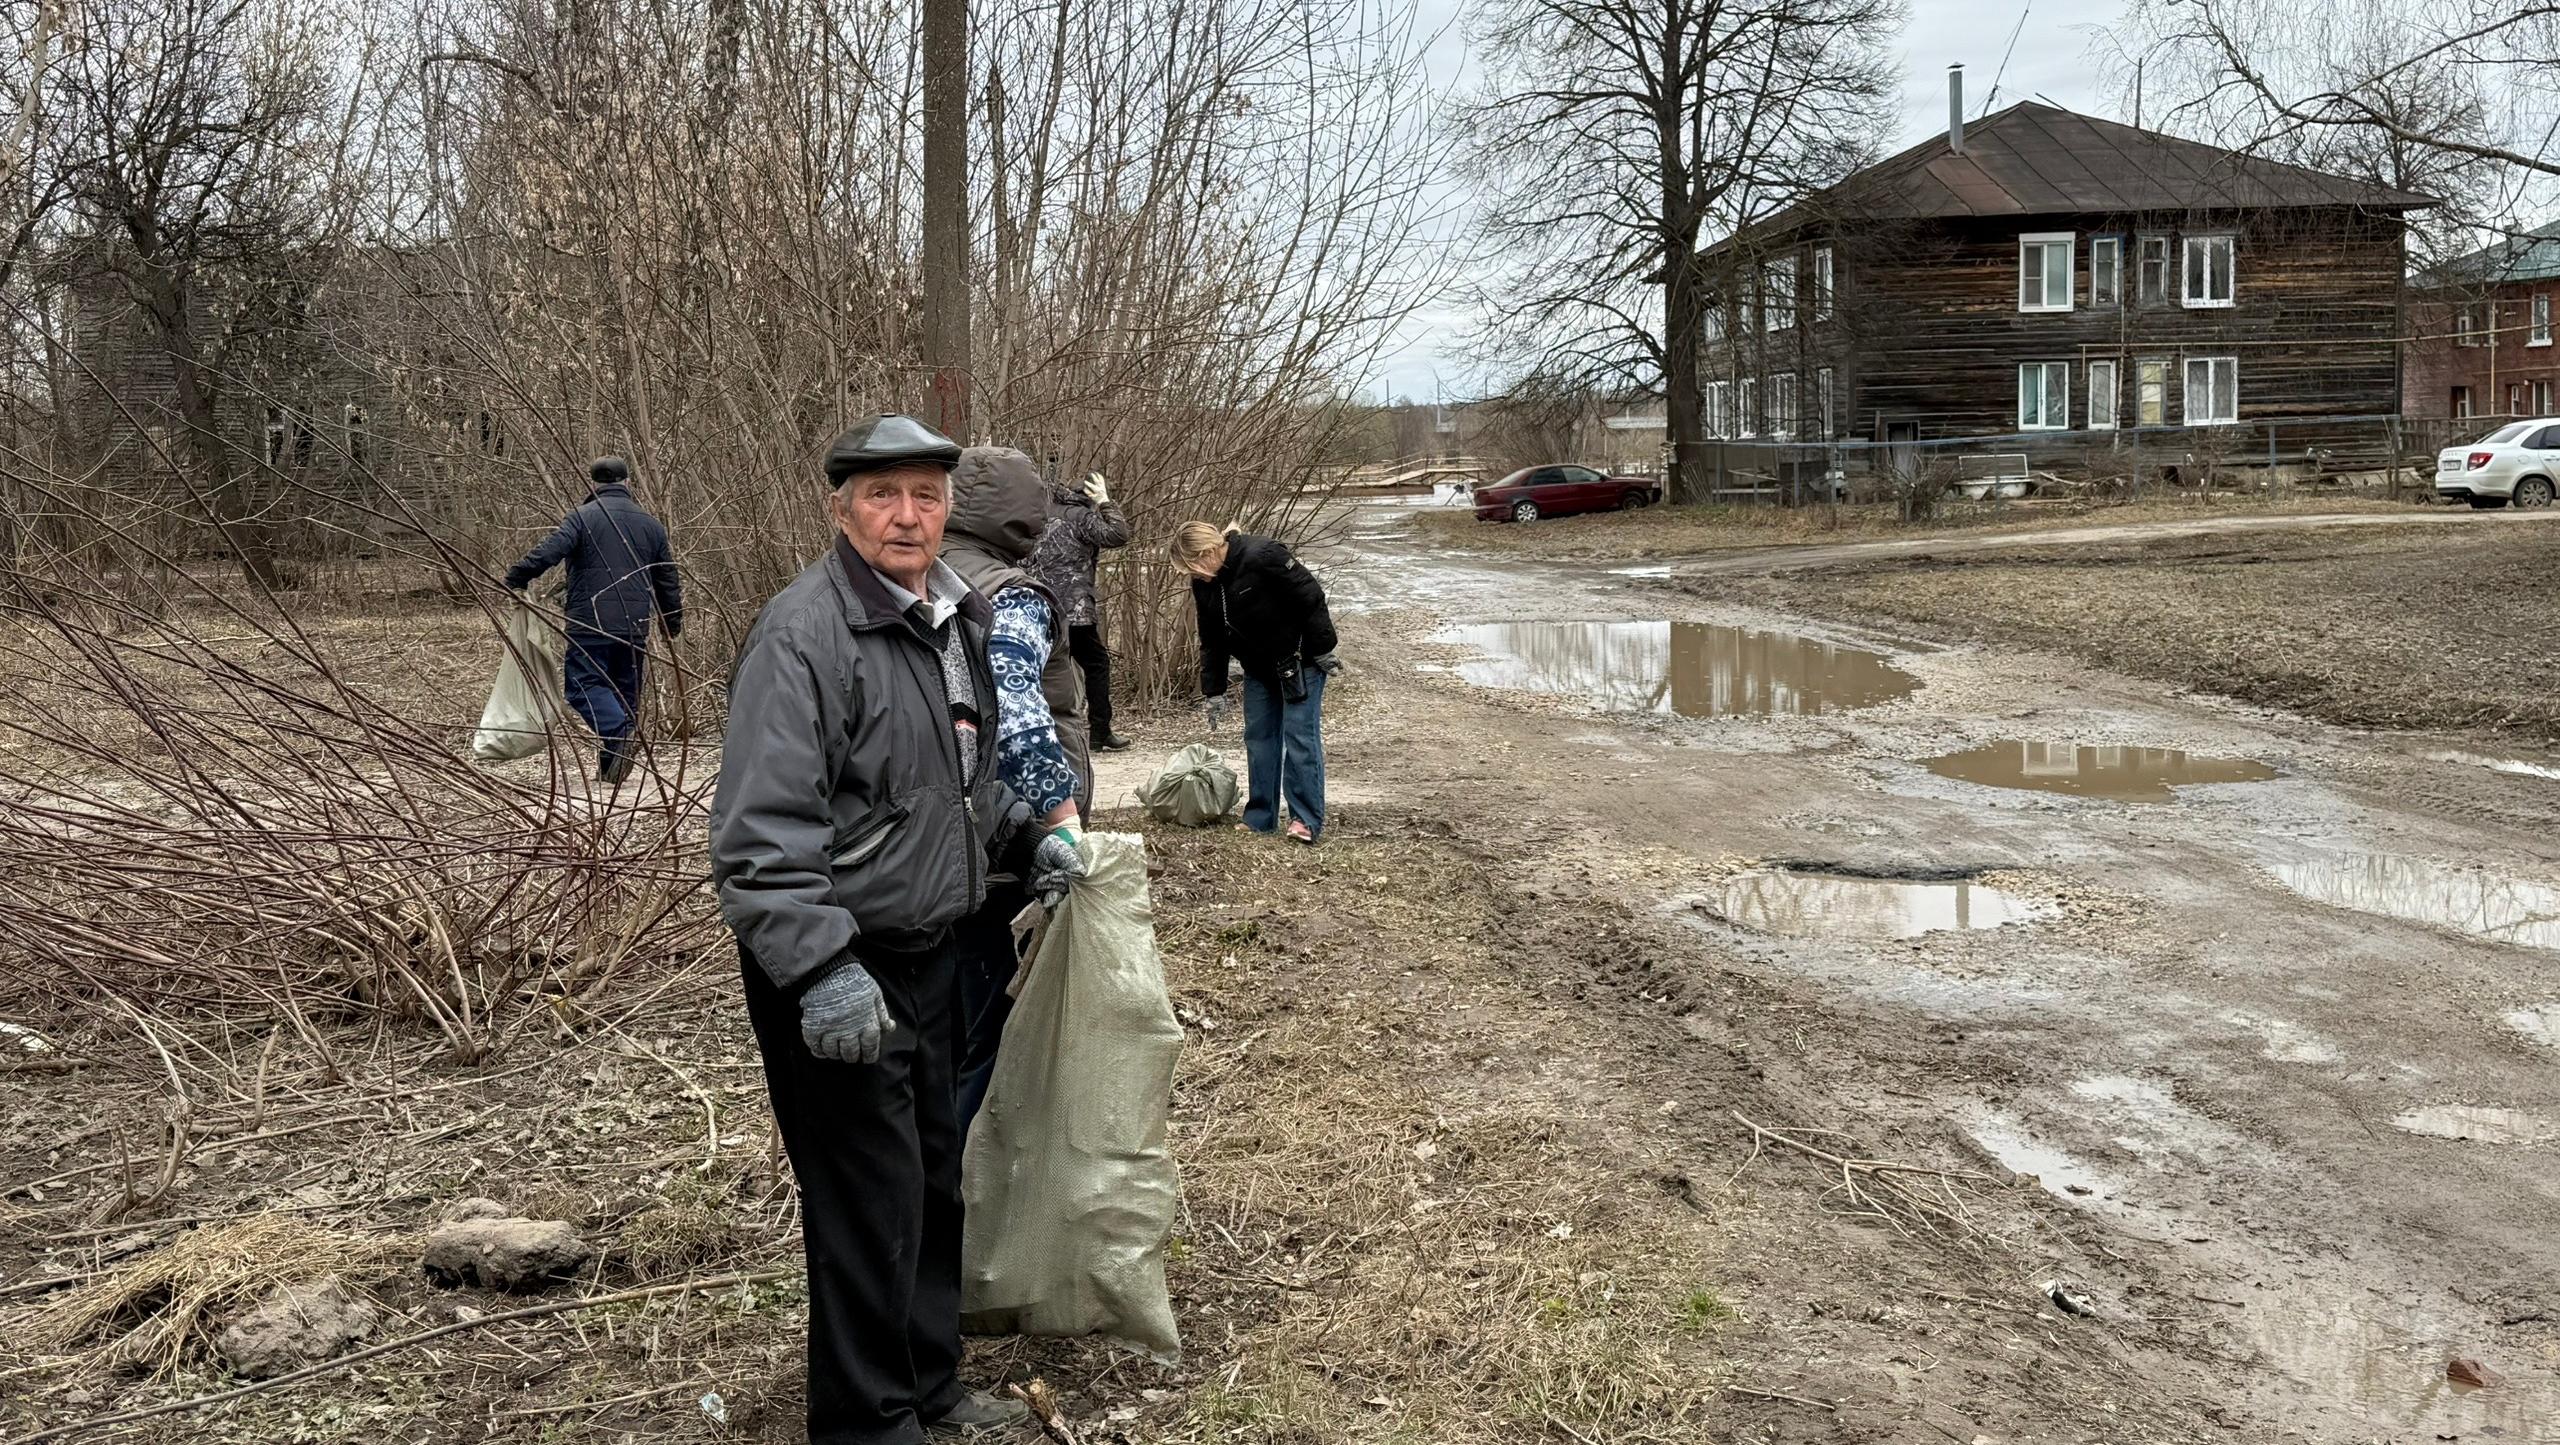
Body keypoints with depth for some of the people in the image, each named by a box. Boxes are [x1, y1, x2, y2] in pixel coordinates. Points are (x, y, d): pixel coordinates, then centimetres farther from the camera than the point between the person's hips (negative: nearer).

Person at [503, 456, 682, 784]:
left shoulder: (582, 517, -2)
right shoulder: (649, 524, 13)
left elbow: (548, 552, -17)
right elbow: (668, 580, 18)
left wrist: (516, 579, -7)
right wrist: (674, 623, 30)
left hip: (591, 624, -5)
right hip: (635, 627, 5)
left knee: (584, 684, -4)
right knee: (625, 689, 12)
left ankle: (616, 730, -29)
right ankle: (613, 763, 13)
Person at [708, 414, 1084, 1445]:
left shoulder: (955, 618, 9)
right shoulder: (804, 634, -20)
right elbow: (762, 829, -27)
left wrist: (1026, 839, 12)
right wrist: (820, 970, -34)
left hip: (928, 954, 9)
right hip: (837, 973, -9)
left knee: (934, 1181, 20)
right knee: (872, 1203, -1)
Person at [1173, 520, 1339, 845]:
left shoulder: (1262, 557, -28)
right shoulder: (1204, 583, -3)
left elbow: (1311, 597, -23)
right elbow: (1211, 642, 7)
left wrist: (1322, 650, -18)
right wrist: (1212, 692, 7)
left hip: (1300, 662, -7)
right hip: (1258, 666, 8)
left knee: (1300, 736, -7)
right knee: (1258, 737, 7)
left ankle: (1307, 820, -3)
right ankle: (1260, 818, 15)